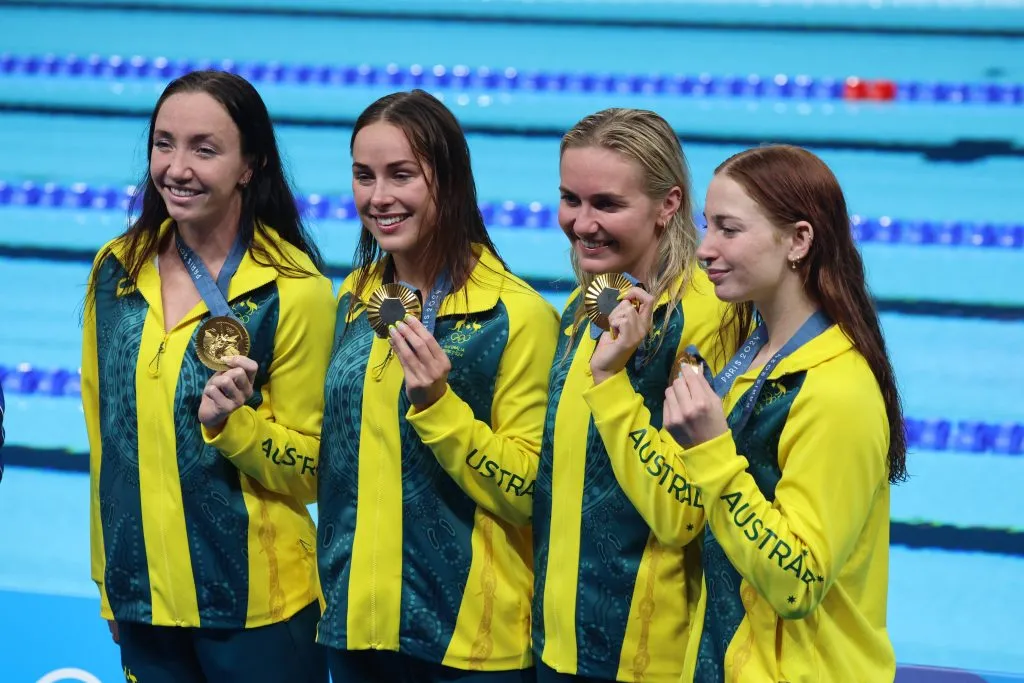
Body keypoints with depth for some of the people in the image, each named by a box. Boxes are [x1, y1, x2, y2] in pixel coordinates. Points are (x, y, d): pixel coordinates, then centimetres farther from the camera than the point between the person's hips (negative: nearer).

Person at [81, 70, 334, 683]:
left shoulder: (293, 291, -12)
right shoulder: (116, 272, 2)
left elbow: (307, 473, -8)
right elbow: (105, 430, 12)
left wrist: (230, 420, -25)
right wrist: (110, 585, 14)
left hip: (255, 605, -4)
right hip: (142, 596, 4)